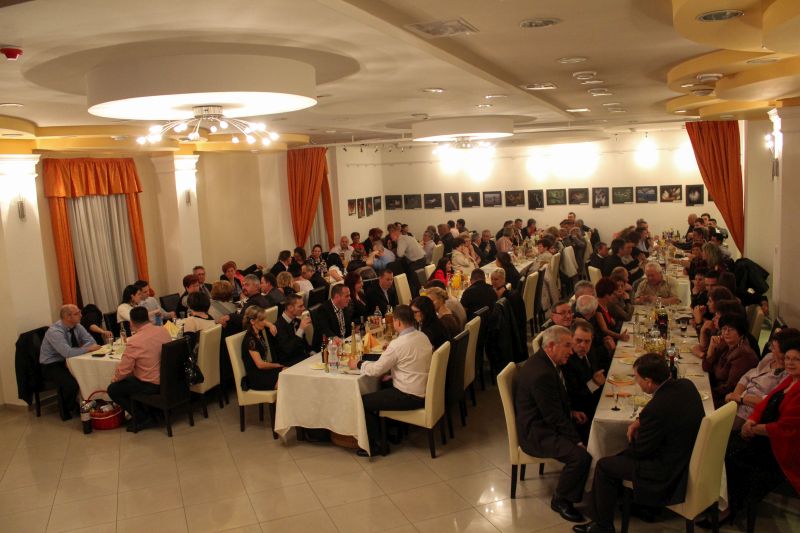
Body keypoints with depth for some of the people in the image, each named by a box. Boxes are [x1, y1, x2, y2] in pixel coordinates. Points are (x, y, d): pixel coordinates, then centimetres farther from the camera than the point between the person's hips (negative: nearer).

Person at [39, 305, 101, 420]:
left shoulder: (77, 326, -3)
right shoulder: (55, 331, -25)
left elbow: (91, 341, -2)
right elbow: (68, 352, -36)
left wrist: (80, 350, -21)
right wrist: (88, 349, -27)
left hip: (67, 362, 7)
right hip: (51, 366, -7)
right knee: (71, 383, -31)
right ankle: (67, 409, -3)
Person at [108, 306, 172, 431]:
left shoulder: (134, 341, -22)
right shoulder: (163, 331, -4)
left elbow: (123, 370, -14)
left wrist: (114, 379, 6)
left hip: (151, 386, -7)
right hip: (167, 379, 8)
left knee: (113, 390, 11)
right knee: (130, 379, 30)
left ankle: (143, 418, 9)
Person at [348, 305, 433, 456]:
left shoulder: (398, 344, -23)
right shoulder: (423, 336, 1)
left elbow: (376, 370, -14)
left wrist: (359, 364, 2)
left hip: (411, 397, -9)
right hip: (424, 390, 9)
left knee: (364, 401, 1)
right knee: (383, 388, 28)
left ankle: (375, 444, 14)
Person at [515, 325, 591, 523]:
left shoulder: (546, 361, 4)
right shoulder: (540, 373, -28)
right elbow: (554, 417, -23)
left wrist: (571, 413, 5)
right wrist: (577, 441, -15)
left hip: (547, 422, 11)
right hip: (536, 433, -10)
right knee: (580, 456, -24)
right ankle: (561, 500, -1)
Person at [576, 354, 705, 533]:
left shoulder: (656, 409, -32)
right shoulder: (686, 385, -7)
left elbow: (640, 450, -16)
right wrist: (639, 421, 2)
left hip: (670, 473, -9)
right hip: (692, 457, 9)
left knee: (604, 466, 4)